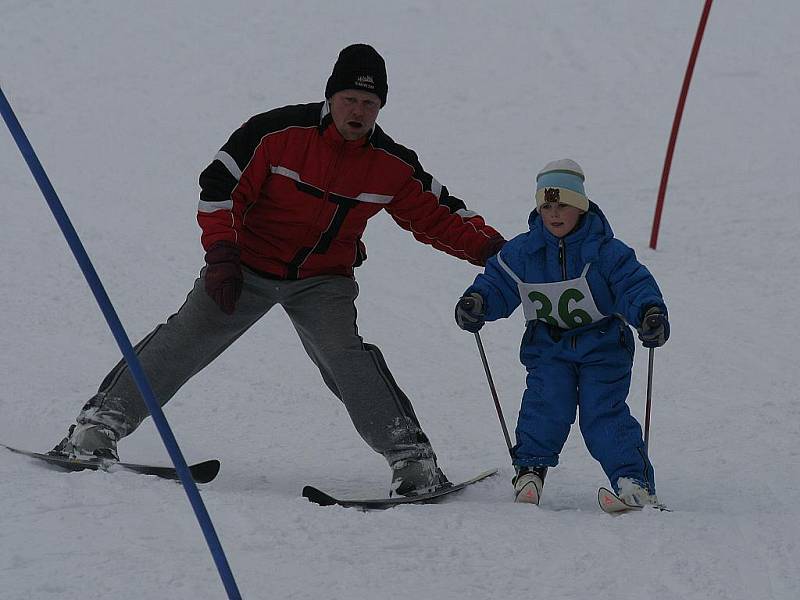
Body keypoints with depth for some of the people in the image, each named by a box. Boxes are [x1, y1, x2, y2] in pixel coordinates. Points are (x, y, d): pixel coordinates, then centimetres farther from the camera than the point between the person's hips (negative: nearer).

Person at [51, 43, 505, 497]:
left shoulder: (393, 166, -7)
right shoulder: (279, 132, -16)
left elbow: (436, 214, 5)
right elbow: (221, 186, -11)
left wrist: (488, 246, -10)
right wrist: (221, 254, -20)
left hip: (324, 281, 1)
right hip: (249, 266, -1)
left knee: (343, 354, -23)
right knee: (185, 339, -10)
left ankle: (411, 456, -21)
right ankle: (100, 425, -1)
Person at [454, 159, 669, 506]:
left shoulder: (605, 250, -9)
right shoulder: (522, 251, 0)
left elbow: (634, 283, -13)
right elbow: (497, 283, 6)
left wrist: (650, 311, -33)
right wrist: (477, 301, -16)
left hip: (602, 346, -3)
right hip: (548, 344, 3)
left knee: (602, 413, -13)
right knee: (546, 403, -19)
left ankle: (634, 479, -10)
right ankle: (530, 470, -6)